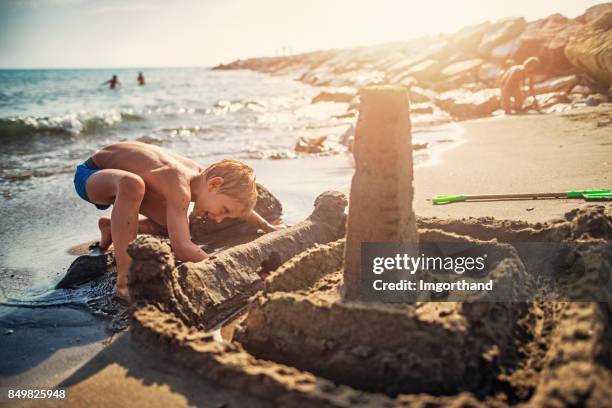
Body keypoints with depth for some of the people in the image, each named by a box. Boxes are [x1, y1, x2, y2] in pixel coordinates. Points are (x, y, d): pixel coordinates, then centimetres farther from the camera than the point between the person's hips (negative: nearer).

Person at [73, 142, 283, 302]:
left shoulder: (202, 175, -11)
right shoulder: (180, 187, -38)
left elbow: (239, 203, 10)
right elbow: (182, 248, -43)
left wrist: (268, 226, 13)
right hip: (89, 174, -8)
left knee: (175, 225, 5)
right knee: (132, 183, -42)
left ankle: (112, 227, 24)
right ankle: (124, 280, -31)